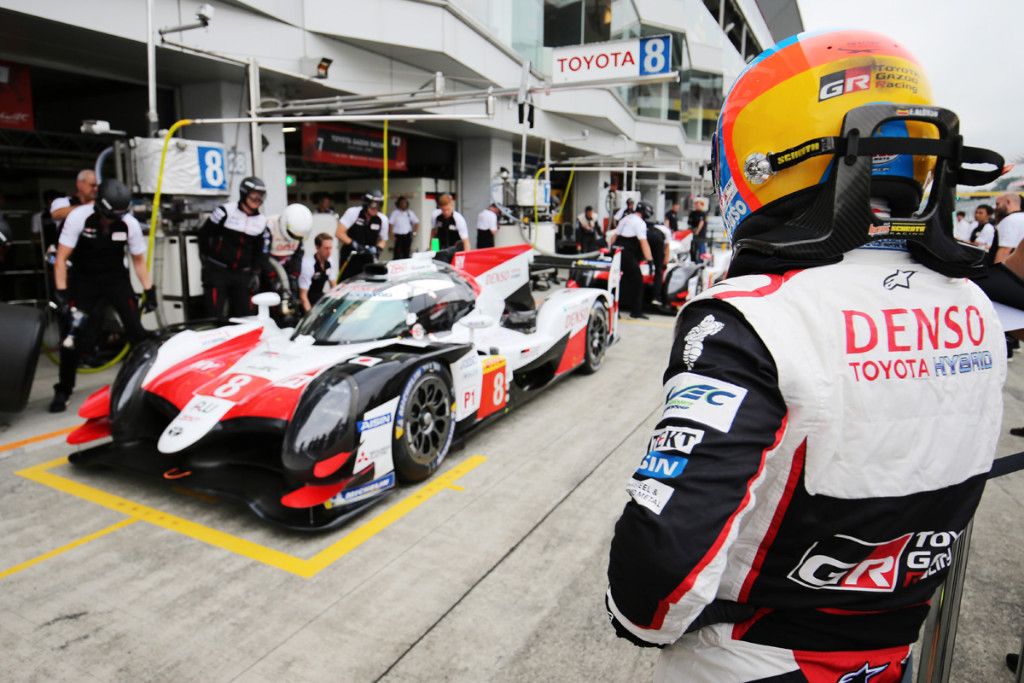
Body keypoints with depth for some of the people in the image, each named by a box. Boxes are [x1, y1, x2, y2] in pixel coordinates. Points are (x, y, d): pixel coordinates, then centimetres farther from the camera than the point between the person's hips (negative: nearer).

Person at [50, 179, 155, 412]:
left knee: (136, 330, -7)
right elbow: (61, 258, -15)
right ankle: (63, 391, 8)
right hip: (84, 280, -1)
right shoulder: (78, 217, -19)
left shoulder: (130, 224, -13)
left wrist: (149, 291, -4)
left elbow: (139, 260, 1)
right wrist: (60, 294, -21)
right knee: (73, 336, -7)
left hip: (116, 279, 1)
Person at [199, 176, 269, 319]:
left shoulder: (262, 222, 7)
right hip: (217, 270, -4)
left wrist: (255, 273, 8)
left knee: (243, 313, 6)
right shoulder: (225, 212, -7)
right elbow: (204, 233, 1)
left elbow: (260, 251, 15)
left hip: (242, 274, 4)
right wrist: (206, 259, 4)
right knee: (216, 315, -8)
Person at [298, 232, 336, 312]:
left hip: (319, 297, 6)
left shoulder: (329, 262, -6)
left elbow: (334, 287, 6)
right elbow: (303, 295, -22)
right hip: (308, 302, -6)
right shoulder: (308, 264, -24)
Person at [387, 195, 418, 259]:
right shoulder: (395, 213, -2)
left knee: (407, 254, 7)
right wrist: (393, 235, -10)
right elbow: (391, 224, -4)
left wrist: (414, 232, 5)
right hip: (398, 236, -3)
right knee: (398, 254, -5)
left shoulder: (410, 213, 7)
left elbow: (416, 223, 14)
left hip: (407, 236, 3)